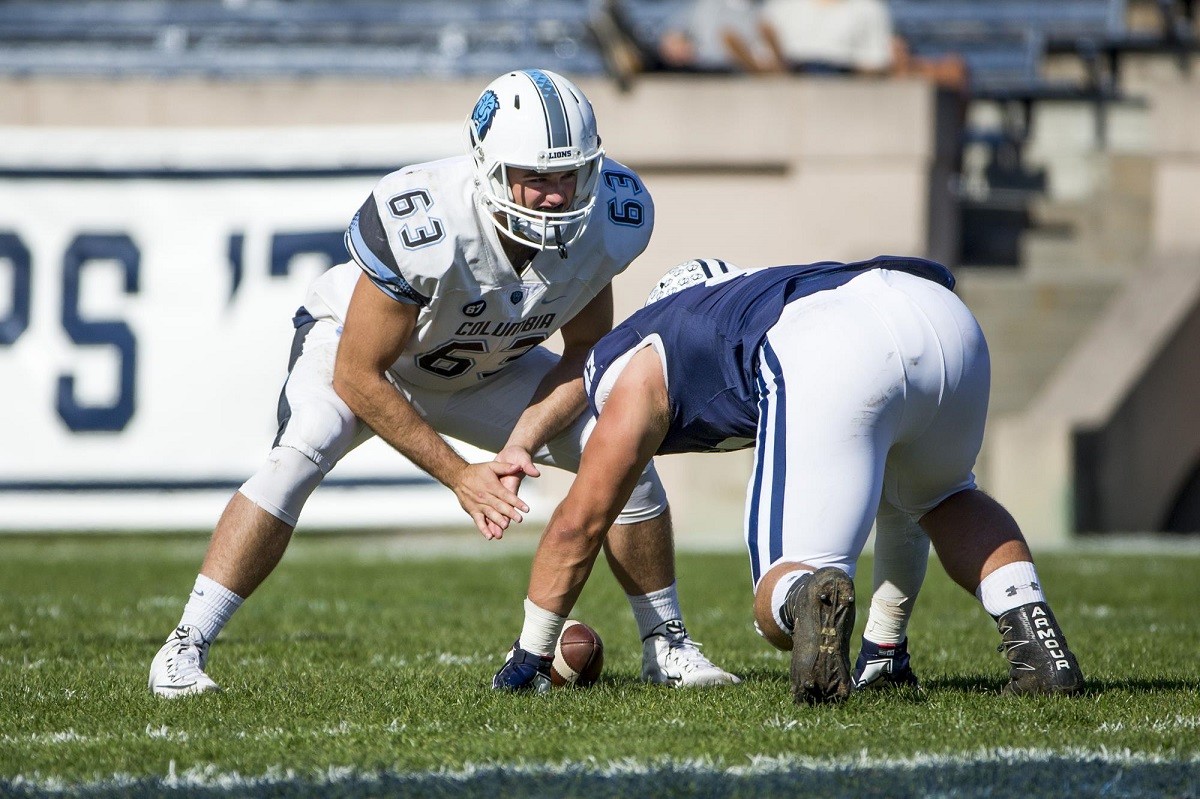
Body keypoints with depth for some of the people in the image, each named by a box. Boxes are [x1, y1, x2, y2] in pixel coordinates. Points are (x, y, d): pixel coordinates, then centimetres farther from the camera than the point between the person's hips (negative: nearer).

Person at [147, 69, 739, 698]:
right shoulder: (420, 226, -41)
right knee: (298, 458, -31)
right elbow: (357, 376, -31)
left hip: (485, 370, 5)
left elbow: (586, 355, -9)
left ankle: (665, 644, 11)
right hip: (359, 339, -5)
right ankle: (183, 648, -24)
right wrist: (460, 476, -28)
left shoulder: (604, 221, -26)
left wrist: (520, 446, -25)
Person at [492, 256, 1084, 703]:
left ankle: (812, 598, -33)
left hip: (834, 360, -6)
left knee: (780, 600, 4)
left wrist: (527, 660, 43)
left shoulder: (639, 367, 29)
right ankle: (1032, 632, 11)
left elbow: (578, 523, 31)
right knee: (944, 500, 36)